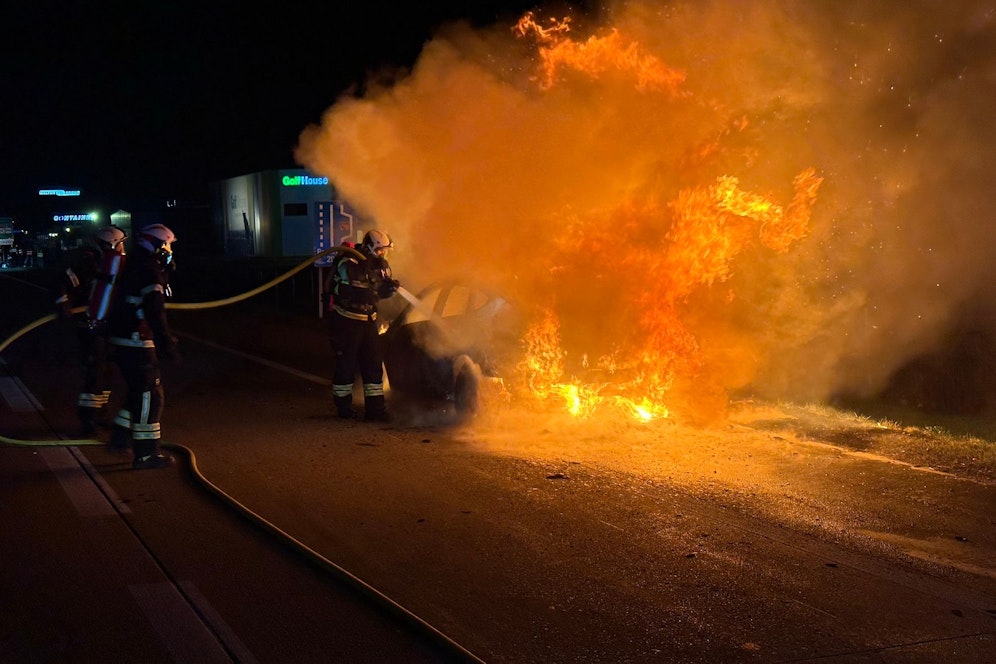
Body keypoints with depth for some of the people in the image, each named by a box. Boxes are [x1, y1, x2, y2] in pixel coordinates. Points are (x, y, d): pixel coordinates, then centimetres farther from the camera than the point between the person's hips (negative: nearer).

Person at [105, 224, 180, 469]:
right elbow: (155, 315, -25)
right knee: (150, 396, -3)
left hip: (121, 340, 10)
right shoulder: (149, 273, -17)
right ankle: (146, 453, 0)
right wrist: (167, 344, -26)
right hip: (137, 344, -10)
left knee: (139, 391, 22)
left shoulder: (133, 268, 15)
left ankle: (121, 437, 29)